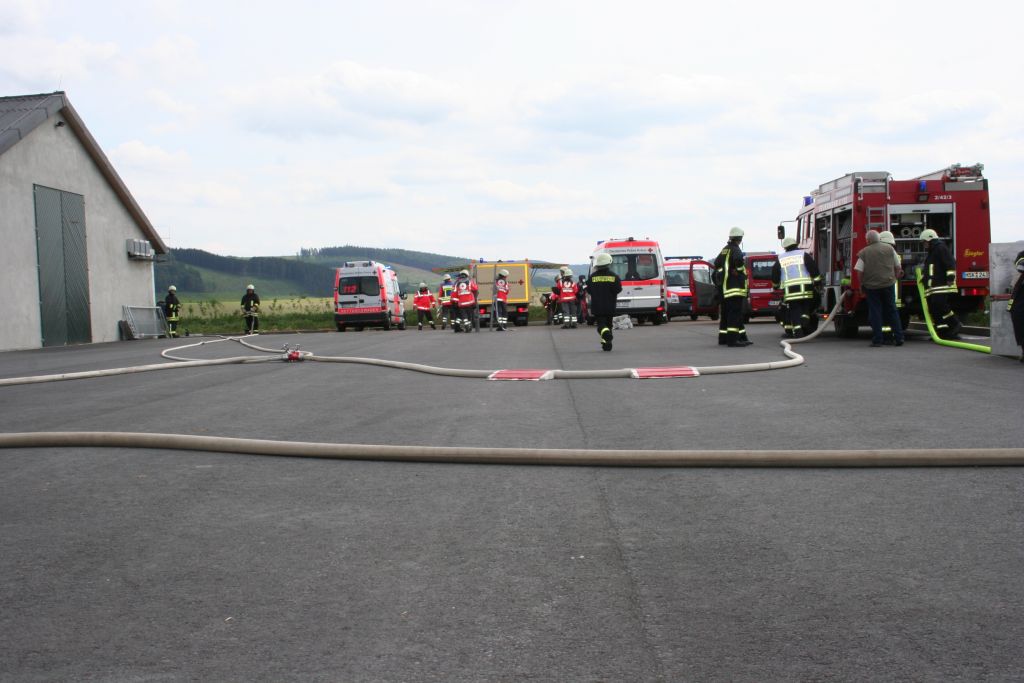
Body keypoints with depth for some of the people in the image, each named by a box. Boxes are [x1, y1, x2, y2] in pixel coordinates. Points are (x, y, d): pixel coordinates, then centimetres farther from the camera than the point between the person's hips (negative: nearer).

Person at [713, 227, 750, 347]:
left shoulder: (724, 250, 17)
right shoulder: (735, 250, -11)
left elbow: (717, 263, 26)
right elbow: (738, 260, -32)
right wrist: (739, 270, -15)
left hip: (724, 288, 9)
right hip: (734, 287, -9)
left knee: (726, 313, 15)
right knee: (735, 313, -12)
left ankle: (723, 337, 20)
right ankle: (732, 339, -18)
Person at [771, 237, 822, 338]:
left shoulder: (781, 259, 11)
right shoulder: (803, 254, 6)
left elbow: (775, 274, 18)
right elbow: (813, 268, -1)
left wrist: (776, 286, 34)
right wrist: (817, 282, 5)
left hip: (789, 288, 0)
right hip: (805, 287, 0)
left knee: (794, 310, 2)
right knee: (805, 308, 13)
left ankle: (798, 331, -6)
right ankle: (804, 321, -11)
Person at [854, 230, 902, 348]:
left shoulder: (864, 252, -4)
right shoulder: (890, 249, 4)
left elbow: (860, 272, -6)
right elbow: (897, 267, 8)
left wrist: (861, 285, 7)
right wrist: (895, 278, 23)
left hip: (871, 286, -2)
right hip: (888, 284, 2)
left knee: (875, 313, 3)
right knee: (892, 311, 11)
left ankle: (877, 340, 1)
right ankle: (898, 337, 10)